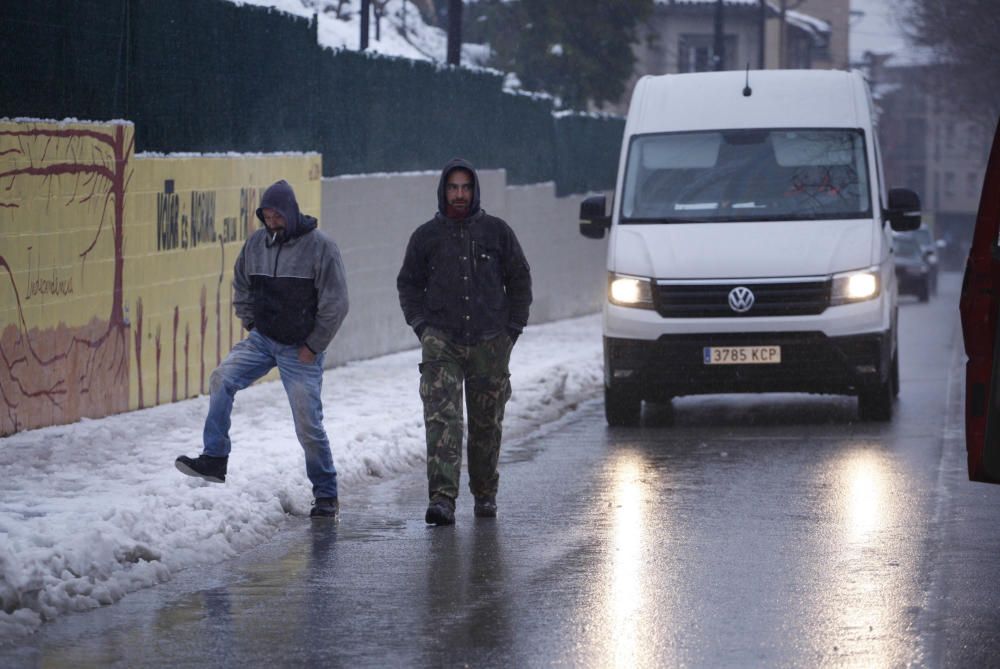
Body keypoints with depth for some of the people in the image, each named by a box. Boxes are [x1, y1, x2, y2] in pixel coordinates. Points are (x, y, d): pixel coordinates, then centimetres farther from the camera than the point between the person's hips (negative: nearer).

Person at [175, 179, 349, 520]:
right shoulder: (256, 243, 3)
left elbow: (335, 303, -12)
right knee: (222, 380, -17)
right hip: (262, 339, 5)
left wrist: (313, 346, -11)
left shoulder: (320, 246, -13)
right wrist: (251, 325, 10)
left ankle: (326, 495, 11)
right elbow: (241, 287, 20)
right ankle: (214, 460, -13)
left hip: (300, 349, -5)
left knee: (308, 425, -3)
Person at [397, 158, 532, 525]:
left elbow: (519, 279, 12)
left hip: (490, 343, 1)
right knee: (442, 418, -16)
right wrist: (421, 324, 2)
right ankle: (442, 496, -24)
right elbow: (408, 284, 15)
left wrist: (512, 327, 5)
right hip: (442, 342, -1)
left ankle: (485, 494, 22)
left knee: (487, 423, 7)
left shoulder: (496, 231, 6)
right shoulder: (426, 236, 7)